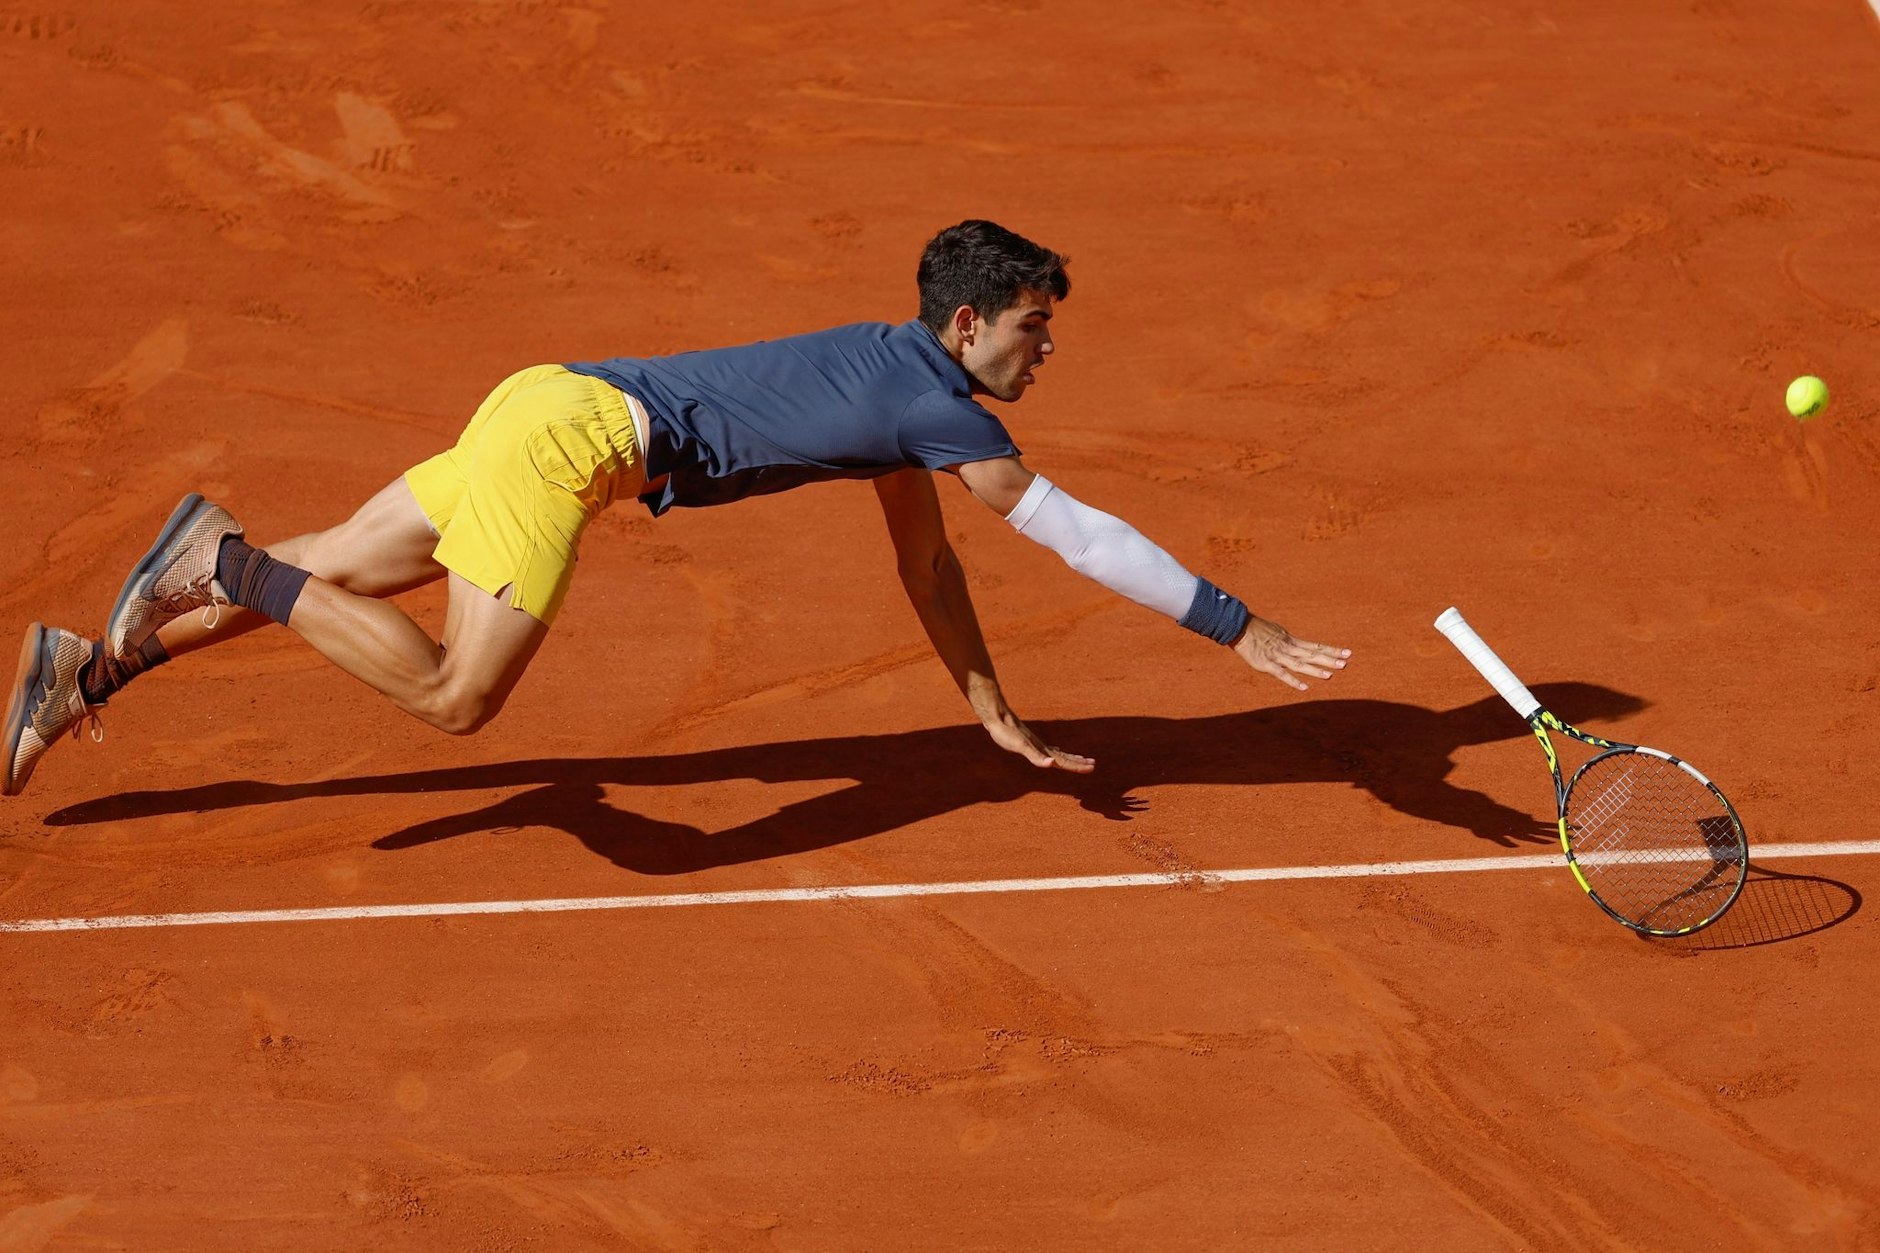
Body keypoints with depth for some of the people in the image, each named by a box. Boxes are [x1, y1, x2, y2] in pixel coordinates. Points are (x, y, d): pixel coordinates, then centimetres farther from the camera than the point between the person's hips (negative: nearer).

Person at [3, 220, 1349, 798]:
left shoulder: (902, 379, 14)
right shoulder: (940, 410, -14)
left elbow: (927, 565, 24)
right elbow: (1078, 532, -15)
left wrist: (998, 715, 26)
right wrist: (1242, 628, -11)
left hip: (554, 409, 9)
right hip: (569, 427, -9)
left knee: (317, 576, 14)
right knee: (457, 694, -18)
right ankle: (227, 562, -10)